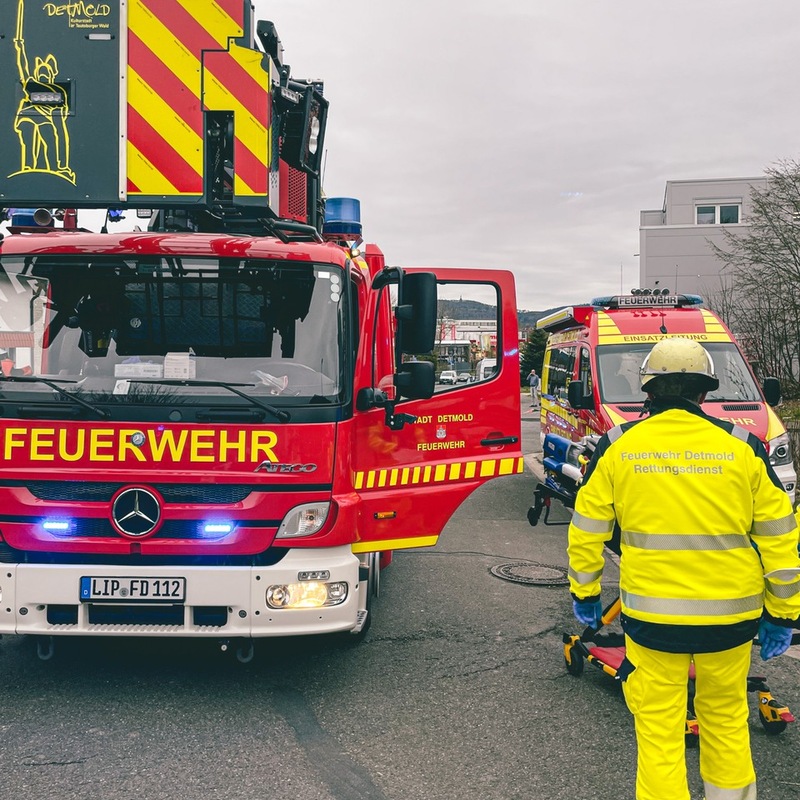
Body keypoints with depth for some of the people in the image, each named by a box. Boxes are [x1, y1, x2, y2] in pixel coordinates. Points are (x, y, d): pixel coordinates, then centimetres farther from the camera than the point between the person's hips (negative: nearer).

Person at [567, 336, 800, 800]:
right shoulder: (742, 448, -3)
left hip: (652, 616, -1)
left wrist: (585, 592, 16)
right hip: (731, 616, 2)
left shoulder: (617, 448, -3)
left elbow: (587, 531, 2)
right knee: (726, 717, 21)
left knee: (659, 729, 8)